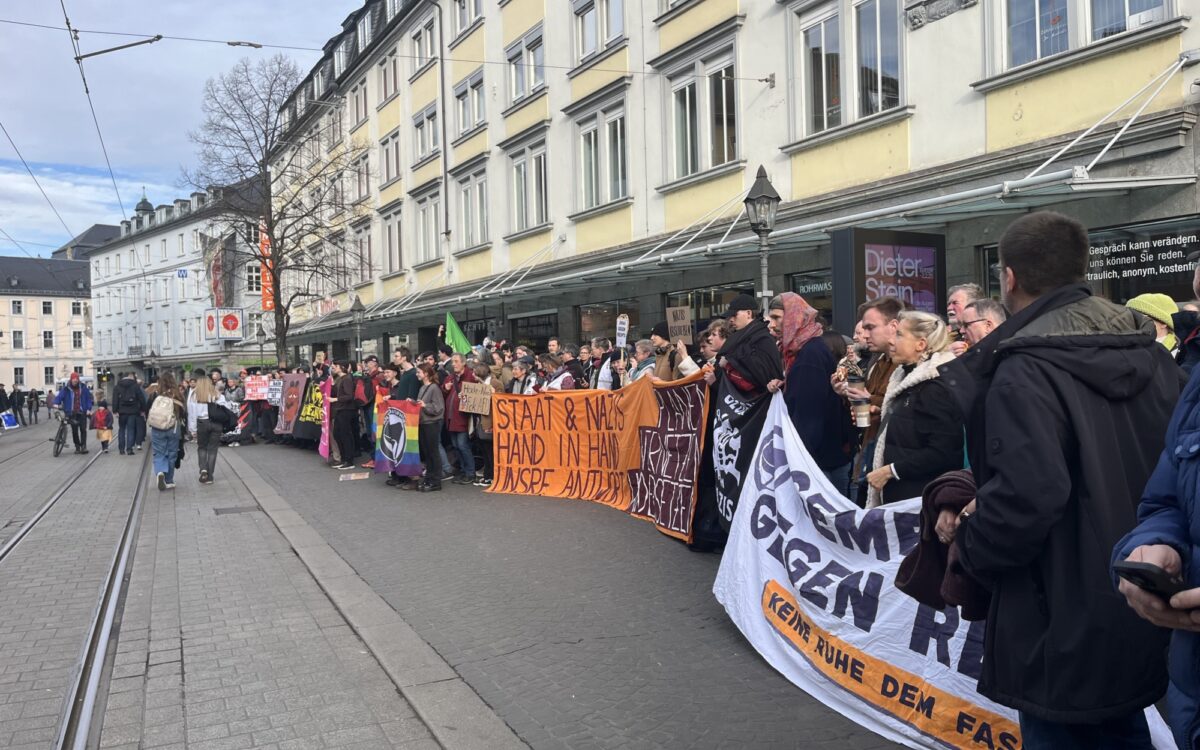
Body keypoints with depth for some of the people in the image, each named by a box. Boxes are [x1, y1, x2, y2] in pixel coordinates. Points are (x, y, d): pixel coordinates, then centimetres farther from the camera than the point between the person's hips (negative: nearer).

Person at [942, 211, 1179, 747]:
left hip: (1065, 633, -8)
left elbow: (1026, 495, -32)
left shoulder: (1025, 371, -21)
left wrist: (968, 542, -13)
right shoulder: (1150, 354, 4)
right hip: (1141, 622, 8)